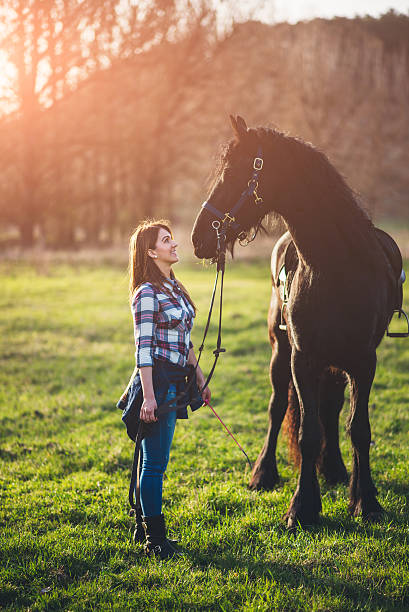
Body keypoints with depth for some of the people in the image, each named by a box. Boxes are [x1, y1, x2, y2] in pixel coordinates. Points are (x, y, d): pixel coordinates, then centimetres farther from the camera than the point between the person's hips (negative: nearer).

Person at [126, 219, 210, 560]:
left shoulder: (174, 286, 14)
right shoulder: (147, 293, -13)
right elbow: (144, 348, -17)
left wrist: (200, 377, 22)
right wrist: (148, 396, -22)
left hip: (175, 380, 9)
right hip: (157, 380, -9)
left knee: (153, 460, 15)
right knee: (155, 462, -4)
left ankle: (144, 528, 24)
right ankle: (154, 539, 2)